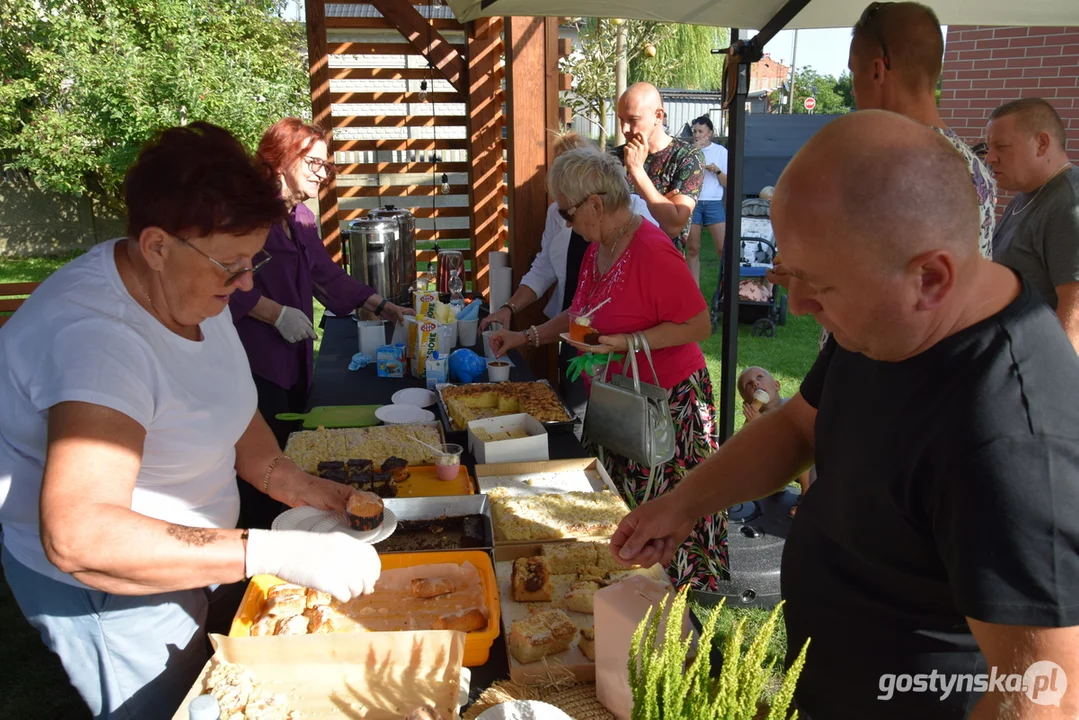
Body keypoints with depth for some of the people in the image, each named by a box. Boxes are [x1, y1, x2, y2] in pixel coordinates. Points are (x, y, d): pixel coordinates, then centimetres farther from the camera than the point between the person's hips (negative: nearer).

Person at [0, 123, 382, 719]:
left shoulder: (192, 286, -7)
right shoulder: (94, 335, -35)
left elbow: (227, 412, 7)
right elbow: (78, 537, -45)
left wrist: (296, 486, -10)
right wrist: (279, 553, -48)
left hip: (183, 556, 8)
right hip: (103, 587, -8)